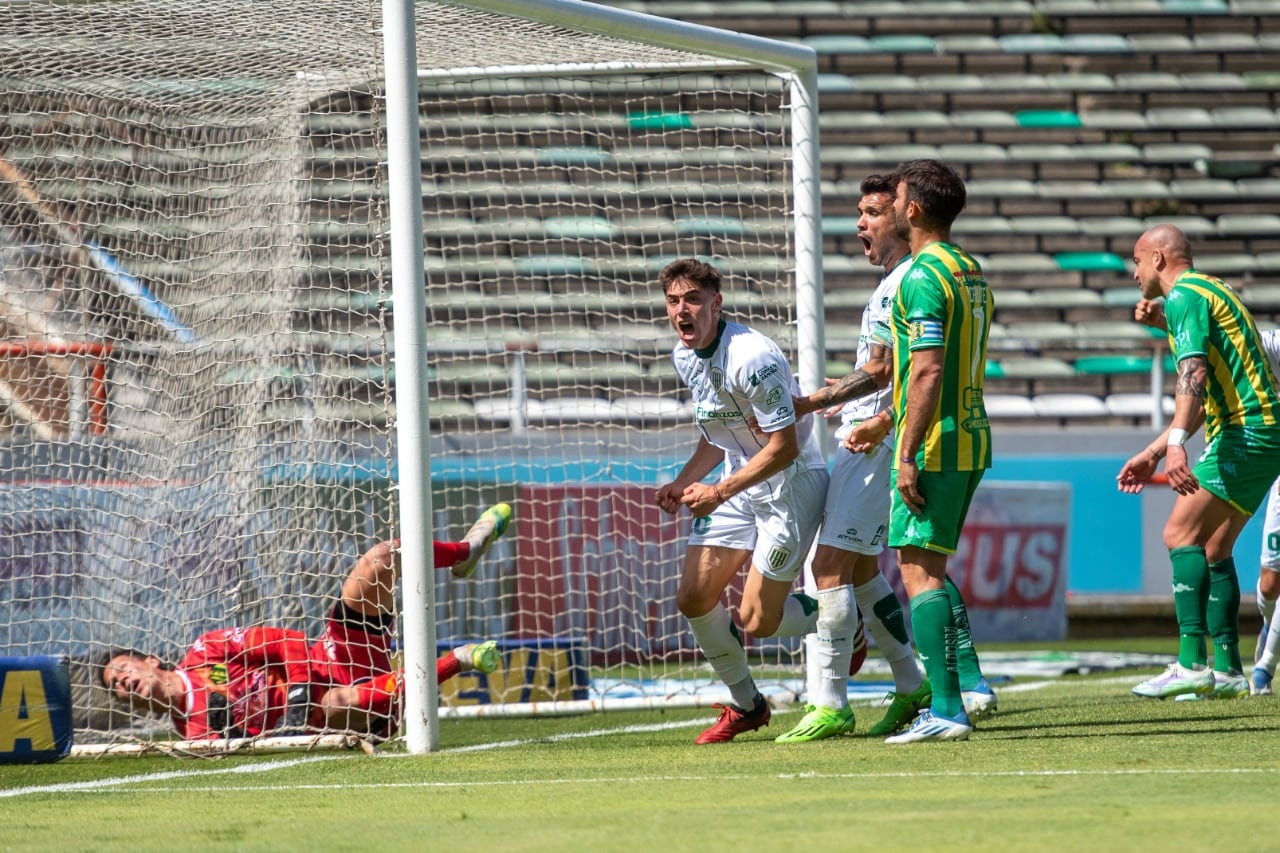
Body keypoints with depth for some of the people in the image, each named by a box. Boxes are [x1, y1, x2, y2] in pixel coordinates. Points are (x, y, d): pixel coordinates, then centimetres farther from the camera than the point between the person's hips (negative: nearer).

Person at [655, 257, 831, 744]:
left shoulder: (752, 358, -25)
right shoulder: (684, 357, 3)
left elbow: (783, 447, -24)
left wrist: (720, 493, -26)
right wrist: (683, 482, 4)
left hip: (793, 482, -8)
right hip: (738, 485, 8)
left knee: (757, 622, -9)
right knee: (693, 598, 0)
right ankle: (745, 705, 20)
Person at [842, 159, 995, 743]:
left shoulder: (924, 277, -15)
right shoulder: (971, 273, 16)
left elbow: (928, 372, -21)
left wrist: (908, 455, -20)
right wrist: (883, 423, 31)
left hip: (933, 447, -10)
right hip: (971, 438, 10)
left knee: (917, 568, -7)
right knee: (930, 567, 20)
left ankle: (946, 709, -12)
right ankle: (970, 684, 13)